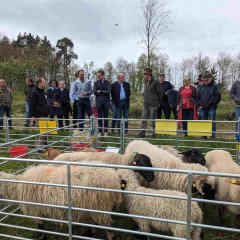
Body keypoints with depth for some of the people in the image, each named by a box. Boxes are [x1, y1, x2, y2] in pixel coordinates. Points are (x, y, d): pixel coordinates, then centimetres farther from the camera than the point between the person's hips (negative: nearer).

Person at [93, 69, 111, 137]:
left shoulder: (107, 82, 4)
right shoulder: (96, 83, 5)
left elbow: (108, 91, -9)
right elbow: (94, 92, -6)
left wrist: (100, 91, -7)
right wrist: (104, 93, -9)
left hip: (106, 101, 0)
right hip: (98, 101, 0)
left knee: (106, 117, 6)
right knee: (99, 117, 4)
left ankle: (106, 131, 14)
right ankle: (100, 131, 12)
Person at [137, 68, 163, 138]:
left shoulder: (156, 82, -8)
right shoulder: (146, 82, 14)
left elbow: (160, 93, -5)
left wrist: (157, 102, 2)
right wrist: (145, 101, 13)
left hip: (153, 105, -7)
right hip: (146, 104, 7)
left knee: (153, 119, -1)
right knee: (144, 119, 4)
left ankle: (155, 133, 10)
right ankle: (142, 133, 8)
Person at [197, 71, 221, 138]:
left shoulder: (214, 86, -2)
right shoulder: (201, 87, 12)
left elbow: (218, 97, -6)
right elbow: (198, 97, 17)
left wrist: (212, 104, -10)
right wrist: (199, 105, 6)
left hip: (211, 108, -5)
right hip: (202, 108, 5)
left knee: (212, 122, -2)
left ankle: (213, 136, 3)